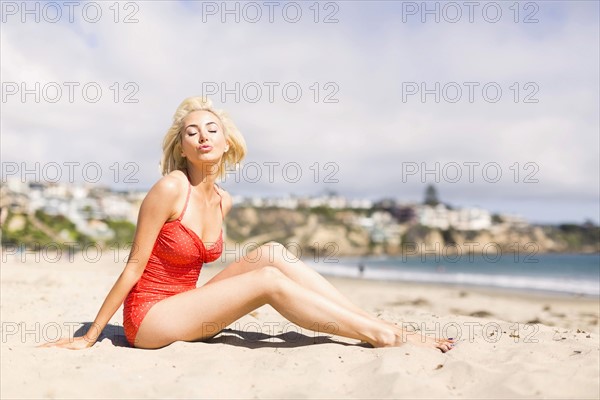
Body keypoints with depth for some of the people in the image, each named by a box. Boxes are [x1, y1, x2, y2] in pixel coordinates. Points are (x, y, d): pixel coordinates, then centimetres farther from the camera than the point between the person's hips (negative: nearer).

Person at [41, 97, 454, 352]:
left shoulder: (223, 200, 5)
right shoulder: (171, 188, -16)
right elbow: (133, 268, -12)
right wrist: (88, 338, -8)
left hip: (183, 307, 6)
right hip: (148, 319, -6)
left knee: (273, 252, -12)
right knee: (269, 280, -23)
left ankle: (378, 322, -15)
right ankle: (386, 337, -22)